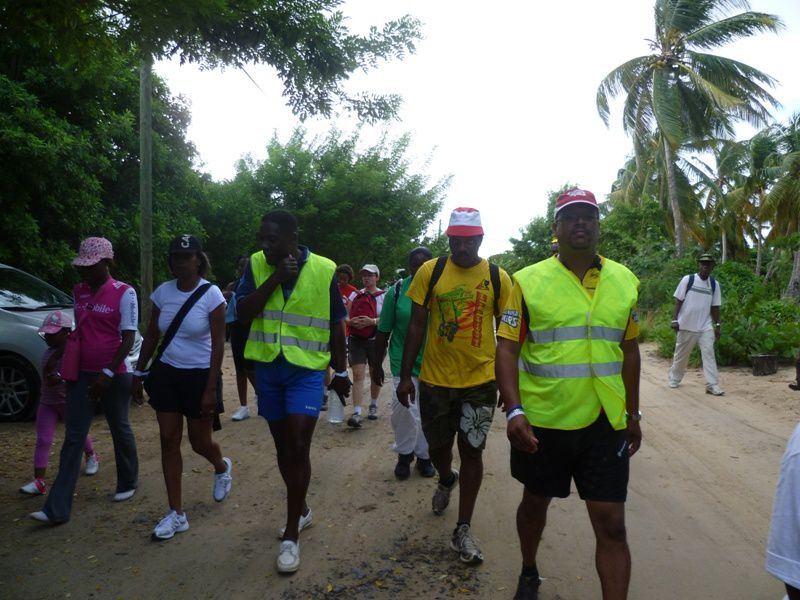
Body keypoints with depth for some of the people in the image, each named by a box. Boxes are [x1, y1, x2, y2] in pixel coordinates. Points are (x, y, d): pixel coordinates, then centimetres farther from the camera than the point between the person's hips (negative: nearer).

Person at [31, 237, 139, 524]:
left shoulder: (124, 293, -11)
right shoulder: (78, 292, 7)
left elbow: (128, 339, -14)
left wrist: (108, 374, -19)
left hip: (115, 375, -5)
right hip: (81, 374, 5)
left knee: (119, 430, 11)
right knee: (73, 437, 2)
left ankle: (128, 483, 33)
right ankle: (57, 508, 3)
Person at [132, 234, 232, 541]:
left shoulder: (211, 294, -13)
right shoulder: (163, 291, 0)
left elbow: (218, 344, -13)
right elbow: (151, 336, 9)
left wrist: (211, 388, -16)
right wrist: (139, 374, 8)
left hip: (199, 375, -4)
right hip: (166, 373, 4)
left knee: (199, 442, 7)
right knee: (169, 441, 4)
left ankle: (222, 467, 44)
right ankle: (177, 514, 14)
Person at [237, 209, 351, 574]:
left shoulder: (323, 270, -8)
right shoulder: (256, 265, -2)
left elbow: (335, 324, 1)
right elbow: (243, 313, -11)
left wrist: (341, 370, 4)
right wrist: (275, 278, -19)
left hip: (307, 369, -3)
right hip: (268, 368, 3)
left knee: (298, 446, -9)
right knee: (283, 446, 14)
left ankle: (291, 535, 5)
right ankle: (301, 509, 36)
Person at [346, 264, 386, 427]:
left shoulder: (383, 296, 0)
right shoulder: (355, 295, 9)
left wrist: (372, 321, -24)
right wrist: (351, 321, -14)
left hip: (375, 340, -1)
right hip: (356, 340, 1)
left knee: (375, 375, 13)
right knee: (358, 375, -9)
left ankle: (373, 405, 35)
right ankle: (356, 413, -14)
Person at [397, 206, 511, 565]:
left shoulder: (498, 278, -2)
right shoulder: (430, 271, -3)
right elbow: (416, 325, 1)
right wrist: (405, 375, -1)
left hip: (480, 380, -1)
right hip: (435, 378, 1)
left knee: (471, 451, 5)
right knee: (437, 446, 16)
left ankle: (463, 529, 19)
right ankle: (446, 480, 51)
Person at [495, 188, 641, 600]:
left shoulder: (625, 281, 4)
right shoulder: (527, 281, -7)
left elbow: (629, 350, 12)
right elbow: (507, 349, -9)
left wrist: (633, 414, 13)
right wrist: (514, 410, -20)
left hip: (604, 423, 2)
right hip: (541, 422, -1)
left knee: (611, 524, 3)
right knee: (535, 503, 20)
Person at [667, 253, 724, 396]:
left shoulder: (714, 284, 5)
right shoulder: (687, 279, -5)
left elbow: (715, 307, 11)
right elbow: (678, 301, -4)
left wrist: (718, 325, 7)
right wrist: (674, 320, -11)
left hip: (706, 327, 2)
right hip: (686, 325, -2)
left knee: (709, 354, -8)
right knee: (681, 354, 9)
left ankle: (712, 386, -8)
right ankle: (674, 379, 27)